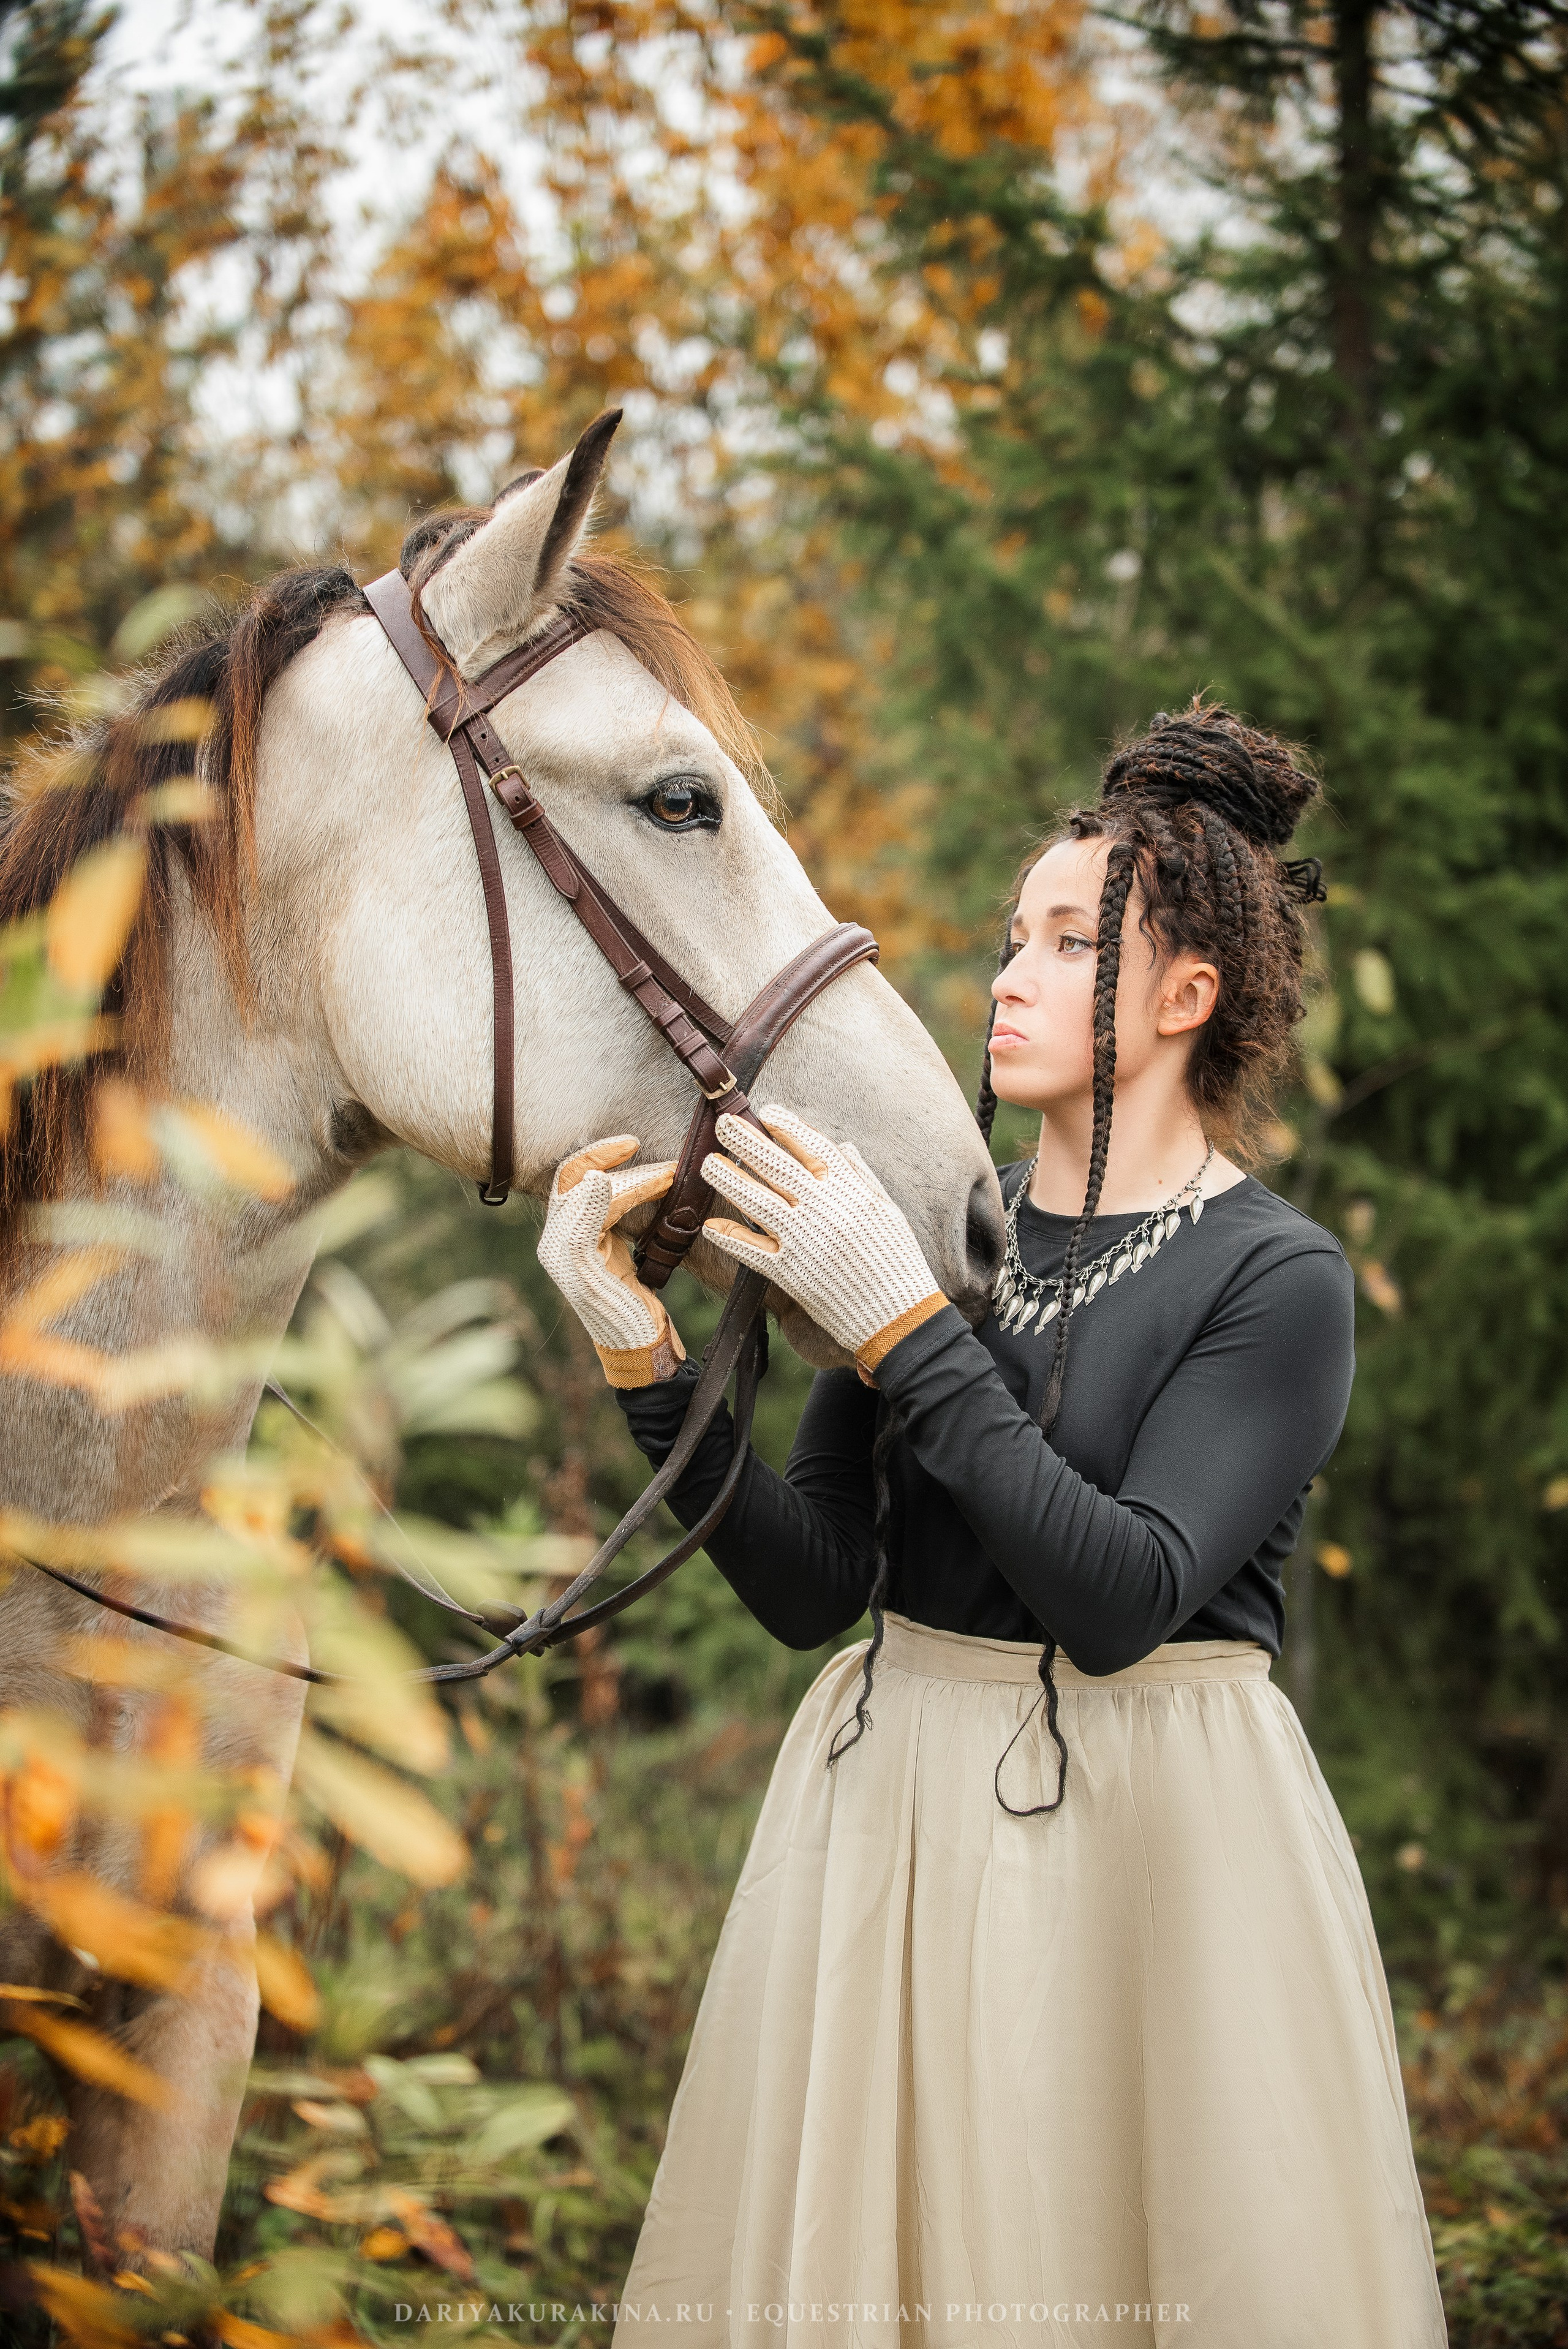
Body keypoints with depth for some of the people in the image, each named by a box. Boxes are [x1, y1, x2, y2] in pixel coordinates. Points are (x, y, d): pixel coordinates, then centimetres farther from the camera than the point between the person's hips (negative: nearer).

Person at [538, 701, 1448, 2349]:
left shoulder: (1278, 1280, -9)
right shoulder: (933, 1223, 4)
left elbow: (1122, 1600, -21)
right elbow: (814, 1589, -1)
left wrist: (898, 1330, -24)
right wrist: (646, 1361, -13)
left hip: (1153, 1835, -5)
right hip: (889, 1809, 5)